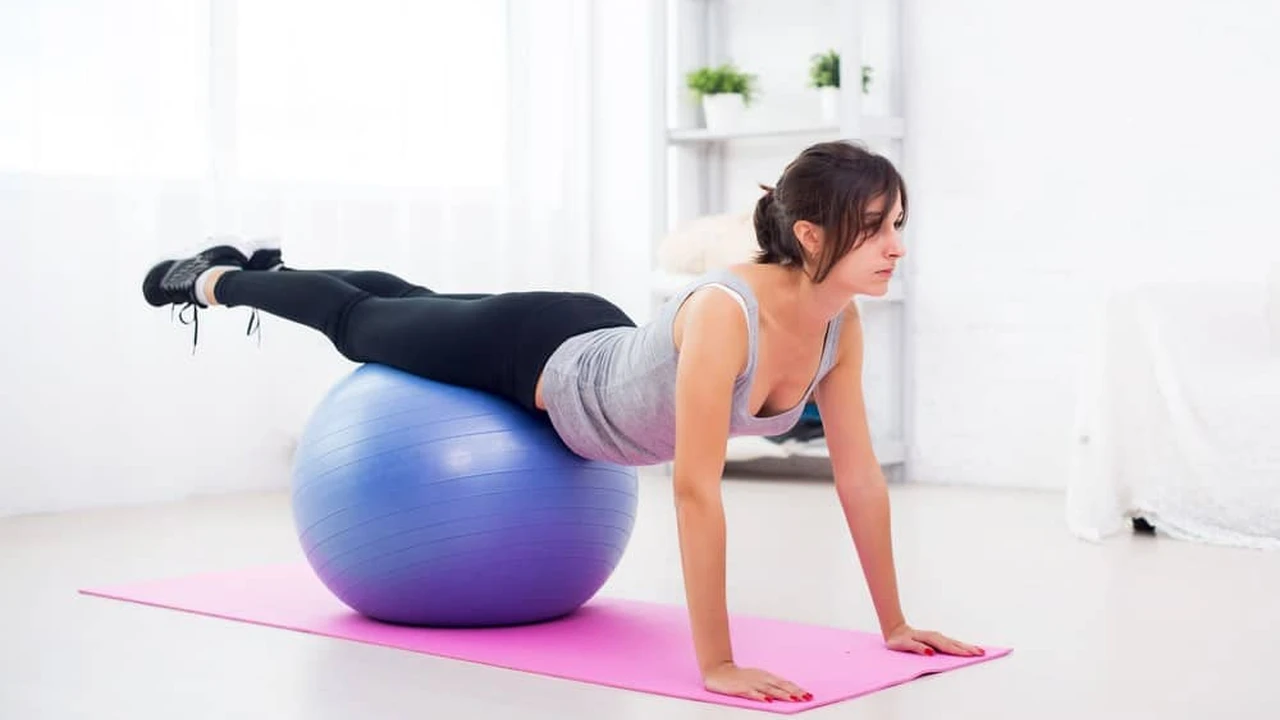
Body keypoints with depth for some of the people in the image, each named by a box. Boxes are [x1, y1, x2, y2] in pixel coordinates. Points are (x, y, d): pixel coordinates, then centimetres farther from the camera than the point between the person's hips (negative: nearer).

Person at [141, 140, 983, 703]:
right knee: (359, 326, 21)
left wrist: (895, 623, -12)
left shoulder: (840, 322, -22)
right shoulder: (723, 312, -45)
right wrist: (716, 664, -45)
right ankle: (211, 278, 50)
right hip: (537, 356, -7)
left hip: (597, 347, 7)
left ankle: (273, 267, 62)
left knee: (418, 306, 32)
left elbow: (859, 474, -14)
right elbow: (696, 491, -47)